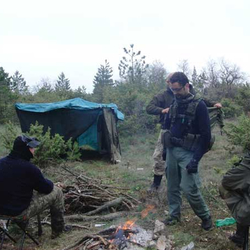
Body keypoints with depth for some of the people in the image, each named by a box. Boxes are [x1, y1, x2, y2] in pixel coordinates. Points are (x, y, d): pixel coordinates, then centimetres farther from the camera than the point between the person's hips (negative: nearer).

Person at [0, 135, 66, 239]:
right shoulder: (28, 168, -24)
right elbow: (47, 188, -11)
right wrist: (50, 183, 12)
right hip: (20, 212, -7)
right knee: (56, 192, 3)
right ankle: (58, 229, 18)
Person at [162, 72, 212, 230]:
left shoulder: (199, 105, -9)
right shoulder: (174, 105, 10)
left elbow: (206, 136, -13)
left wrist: (196, 159, -18)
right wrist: (165, 149, 17)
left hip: (187, 152, -6)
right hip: (171, 151, 6)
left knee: (189, 188, -7)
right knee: (173, 186, 12)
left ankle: (206, 216, 16)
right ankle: (175, 214, 29)